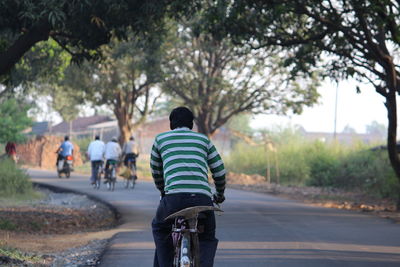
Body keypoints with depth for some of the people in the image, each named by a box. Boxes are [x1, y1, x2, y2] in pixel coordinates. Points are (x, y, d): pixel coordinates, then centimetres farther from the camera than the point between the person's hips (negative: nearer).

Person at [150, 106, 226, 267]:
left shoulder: (160, 139, 21)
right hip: (203, 198, 1)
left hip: (174, 197, -1)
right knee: (207, 239, 23)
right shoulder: (204, 140, 23)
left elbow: (156, 172, 32)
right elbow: (219, 171, 21)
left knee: (159, 229, 29)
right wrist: (220, 194, 39)